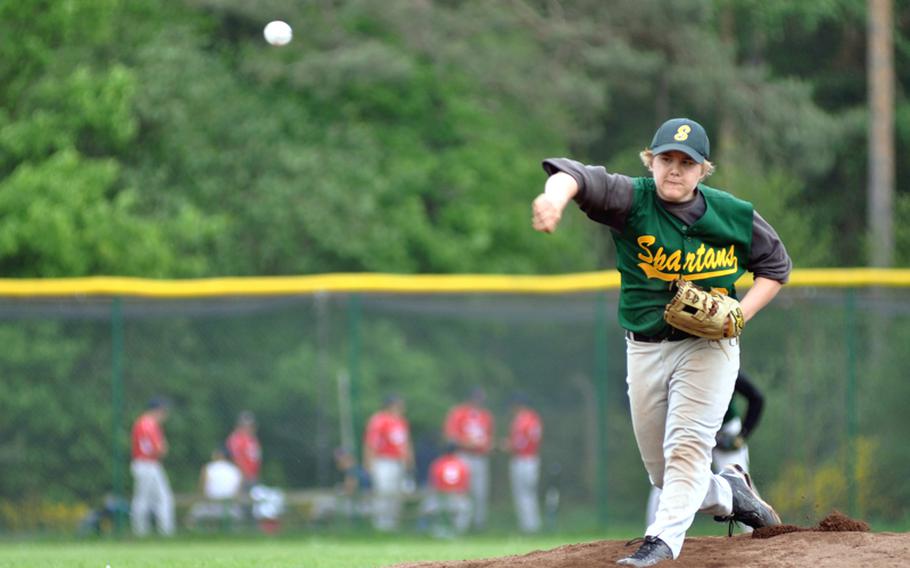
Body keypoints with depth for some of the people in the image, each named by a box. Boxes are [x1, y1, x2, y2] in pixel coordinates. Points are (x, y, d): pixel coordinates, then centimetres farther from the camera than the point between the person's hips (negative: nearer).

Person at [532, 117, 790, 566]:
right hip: (644, 350, 2)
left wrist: (741, 314, -8)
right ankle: (728, 493, 34)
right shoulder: (632, 200, -11)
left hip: (708, 346, -2)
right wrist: (556, 195, -55)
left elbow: (776, 265, 10)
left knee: (686, 445, -20)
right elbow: (576, 176, -30)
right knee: (662, 471, 8)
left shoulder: (734, 216, -5)